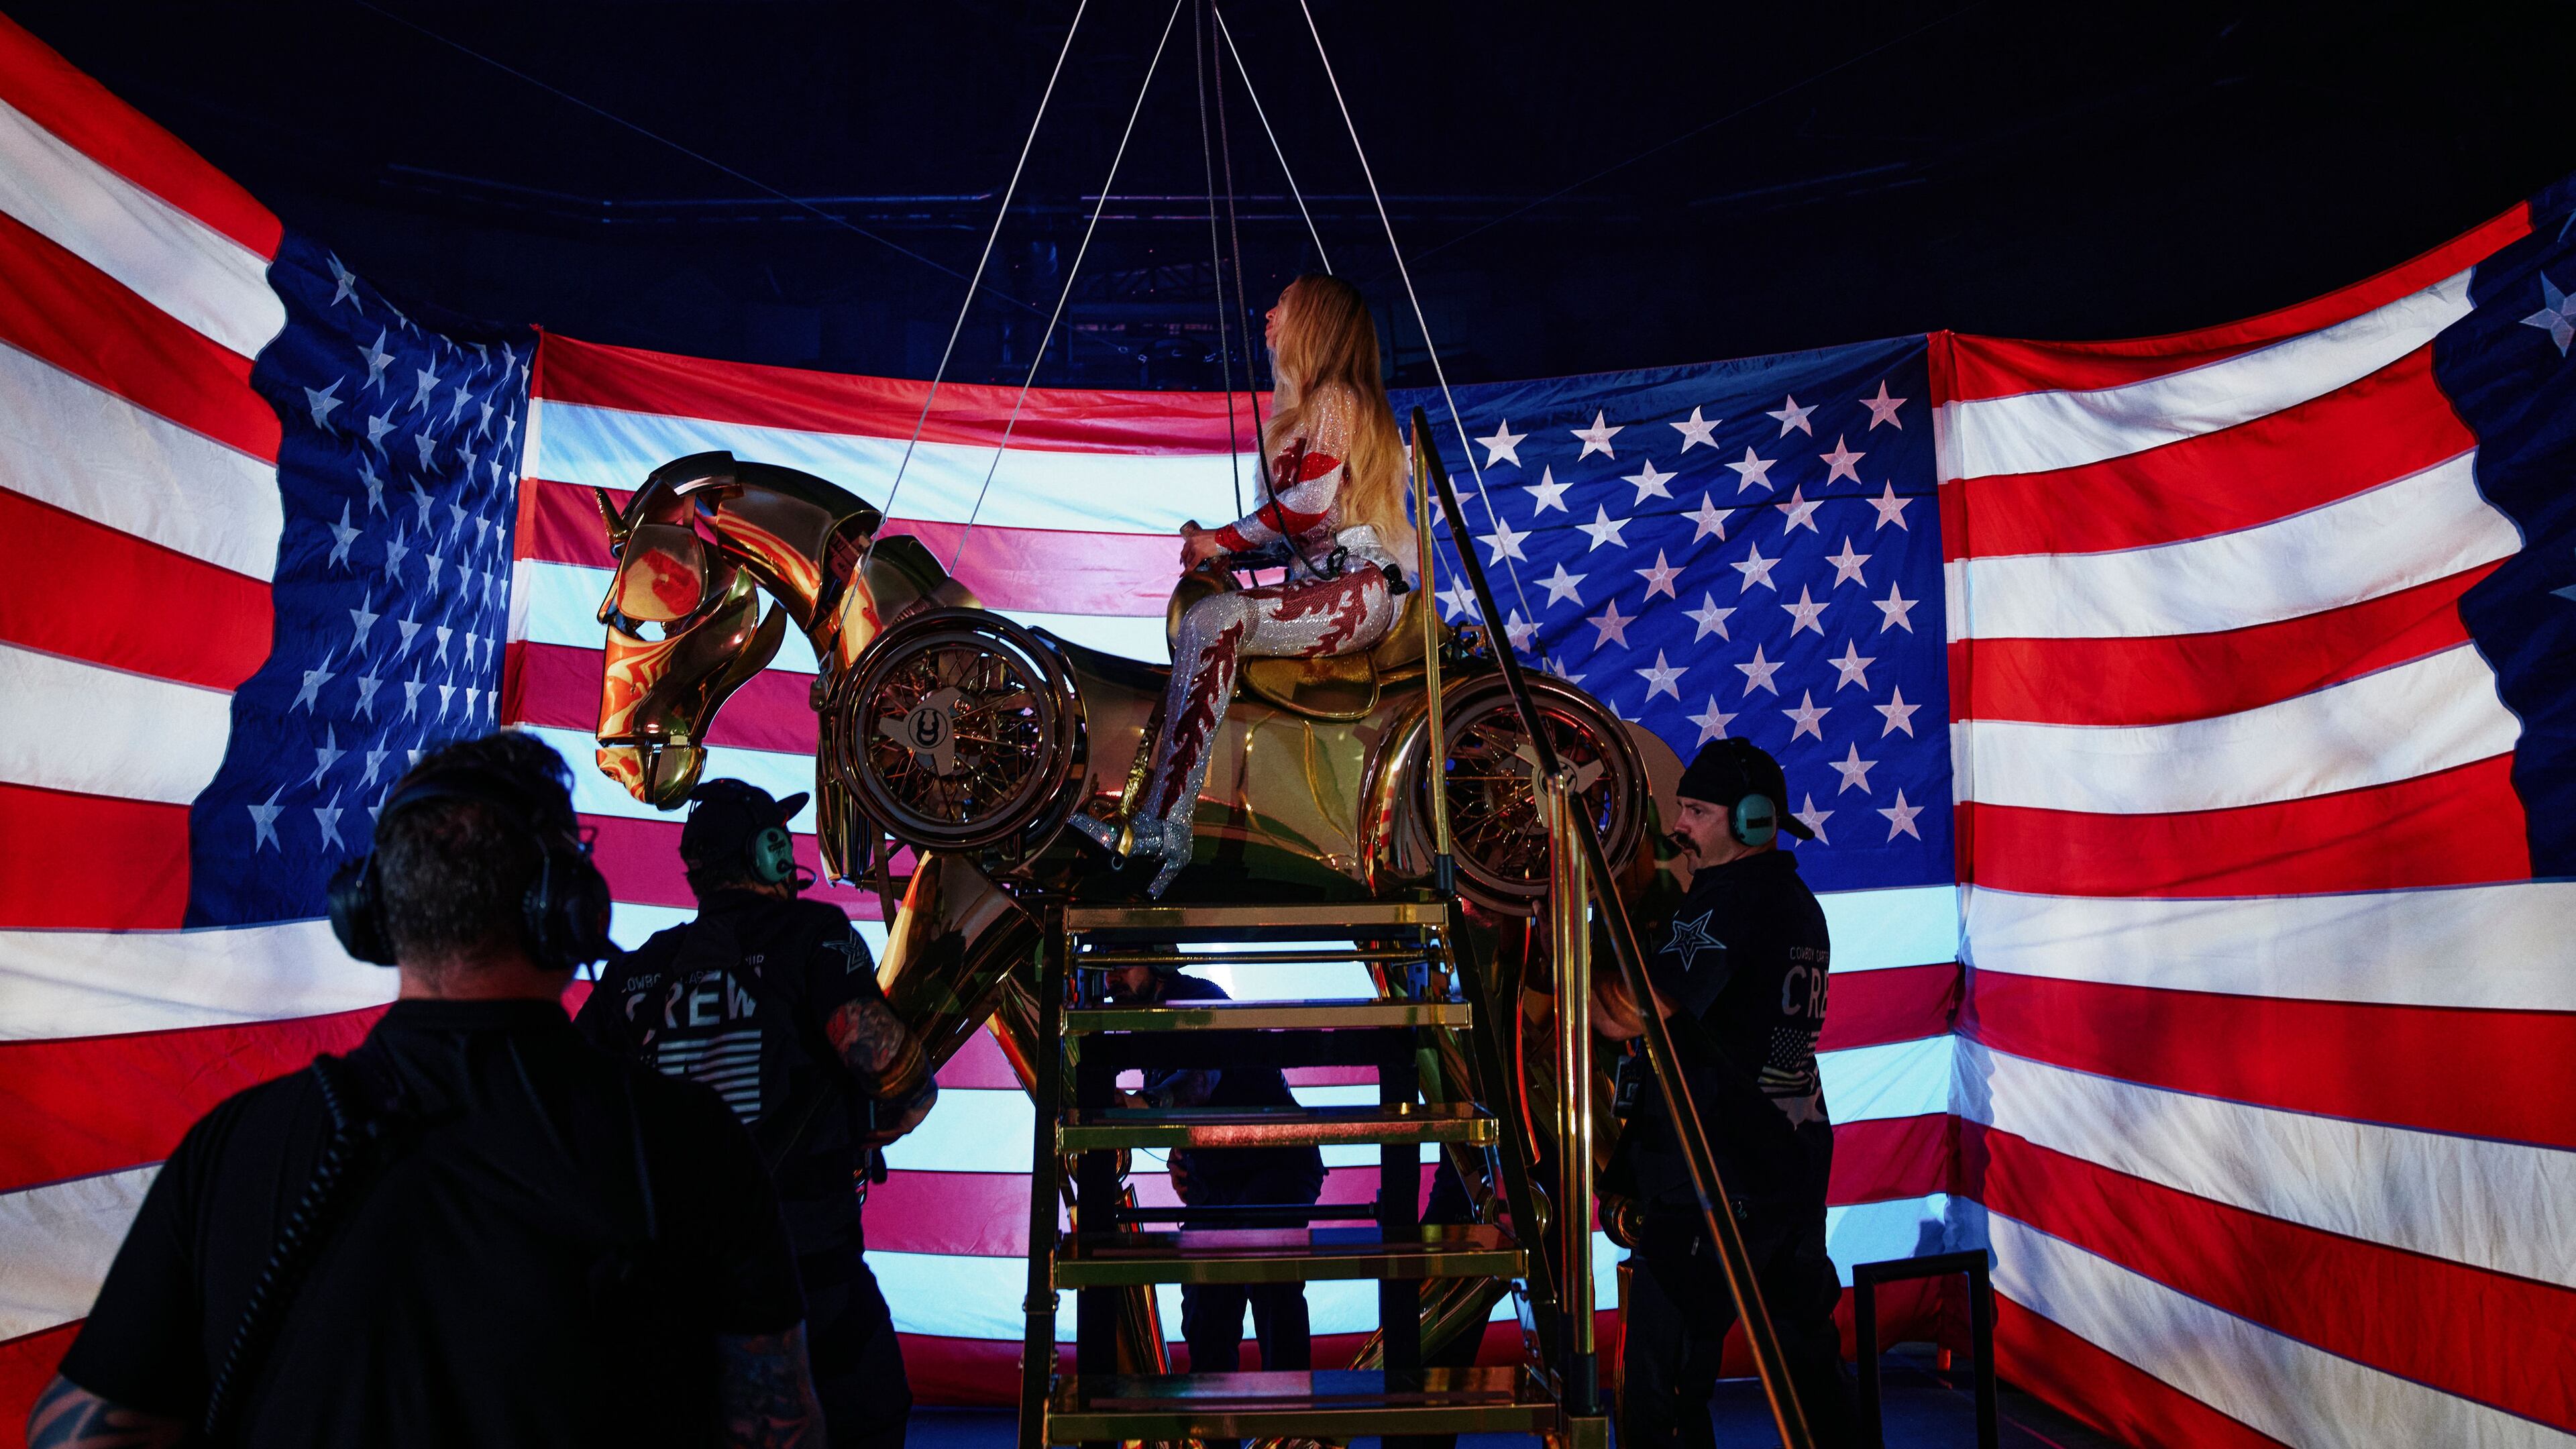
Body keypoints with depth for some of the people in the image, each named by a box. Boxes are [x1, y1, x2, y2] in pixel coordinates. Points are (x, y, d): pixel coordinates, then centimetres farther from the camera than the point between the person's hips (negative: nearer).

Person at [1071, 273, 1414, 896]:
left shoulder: (1335, 399, -4)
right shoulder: (1307, 406, 25)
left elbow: (1309, 506, -17)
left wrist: (1223, 539, -8)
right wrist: (1216, 543, 8)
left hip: (1358, 591, -9)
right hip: (1321, 587, 10)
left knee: (1215, 621, -28)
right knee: (1194, 619, -8)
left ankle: (1160, 831, -34)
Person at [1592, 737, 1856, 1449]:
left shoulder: (1724, 901, -17)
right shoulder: (1801, 903, 12)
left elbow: (1627, 1014, -27)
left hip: (1708, 1187, -10)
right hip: (1798, 1171, 10)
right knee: (1808, 1363, 23)